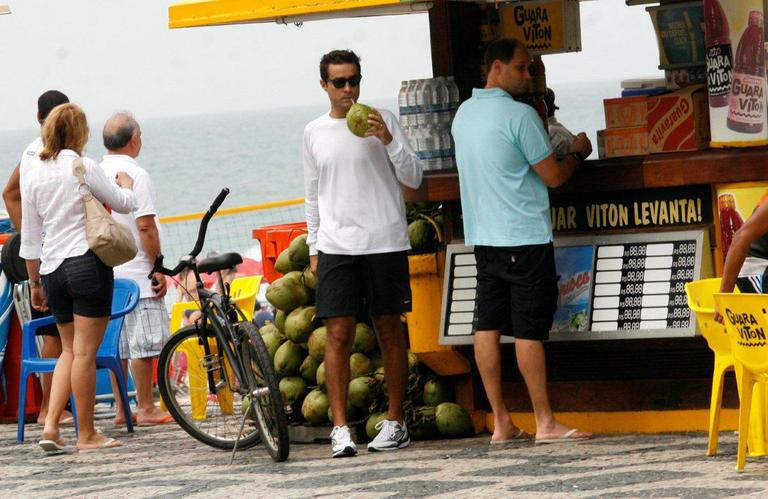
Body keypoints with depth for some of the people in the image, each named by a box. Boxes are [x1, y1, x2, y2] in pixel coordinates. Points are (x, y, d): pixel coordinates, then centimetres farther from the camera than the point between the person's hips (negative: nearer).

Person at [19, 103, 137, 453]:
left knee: (70, 349, 16)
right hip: (87, 263, -6)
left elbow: (29, 237, 12)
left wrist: (35, 283, 19)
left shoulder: (32, 173, 8)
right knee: (85, 351, -2)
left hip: (51, 268, 6)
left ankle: (50, 426, 3)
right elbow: (125, 203, 2)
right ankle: (86, 434, 2)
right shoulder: (83, 167, -8)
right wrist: (125, 184, 24)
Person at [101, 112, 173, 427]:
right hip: (136, 272, -7)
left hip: (106, 274, 7)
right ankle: (145, 409, -1)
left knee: (117, 343, 11)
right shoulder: (135, 175, -13)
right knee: (143, 342, -3)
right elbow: (145, 227, -17)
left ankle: (120, 409, 14)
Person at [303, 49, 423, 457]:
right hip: (336, 245, 2)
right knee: (338, 333, -5)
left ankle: (395, 423, 12)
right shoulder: (315, 132, 11)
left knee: (389, 329, 5)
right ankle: (340, 428, -5)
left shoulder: (381, 121, 2)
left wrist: (388, 141, -16)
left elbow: (413, 178, -2)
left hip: (385, 241, -2)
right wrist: (314, 248, 15)